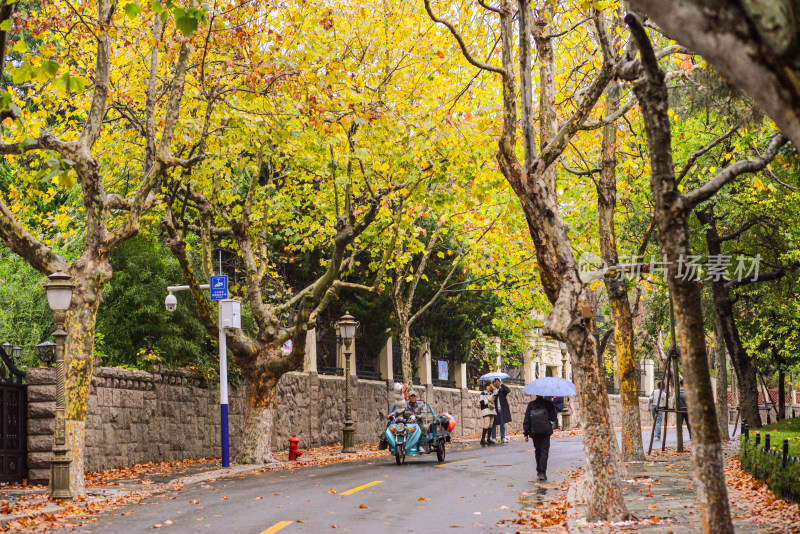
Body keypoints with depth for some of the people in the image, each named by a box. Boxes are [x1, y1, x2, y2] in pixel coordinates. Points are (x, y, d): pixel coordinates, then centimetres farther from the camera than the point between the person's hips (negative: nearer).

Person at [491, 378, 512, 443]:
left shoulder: (503, 389, 6)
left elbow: (508, 391, -14)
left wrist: (502, 384, -13)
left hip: (501, 410, 0)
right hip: (494, 410, 0)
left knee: (502, 424, 4)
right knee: (494, 424, 1)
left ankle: (503, 438, 9)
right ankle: (494, 438, 8)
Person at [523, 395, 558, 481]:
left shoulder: (531, 405, -2)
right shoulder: (548, 404, -8)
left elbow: (526, 420, -2)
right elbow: (553, 417, -2)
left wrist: (526, 433, 3)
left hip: (534, 432, 2)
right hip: (546, 432, -2)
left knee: (538, 451, 18)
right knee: (544, 451, -1)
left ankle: (539, 470, 27)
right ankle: (542, 472, -12)